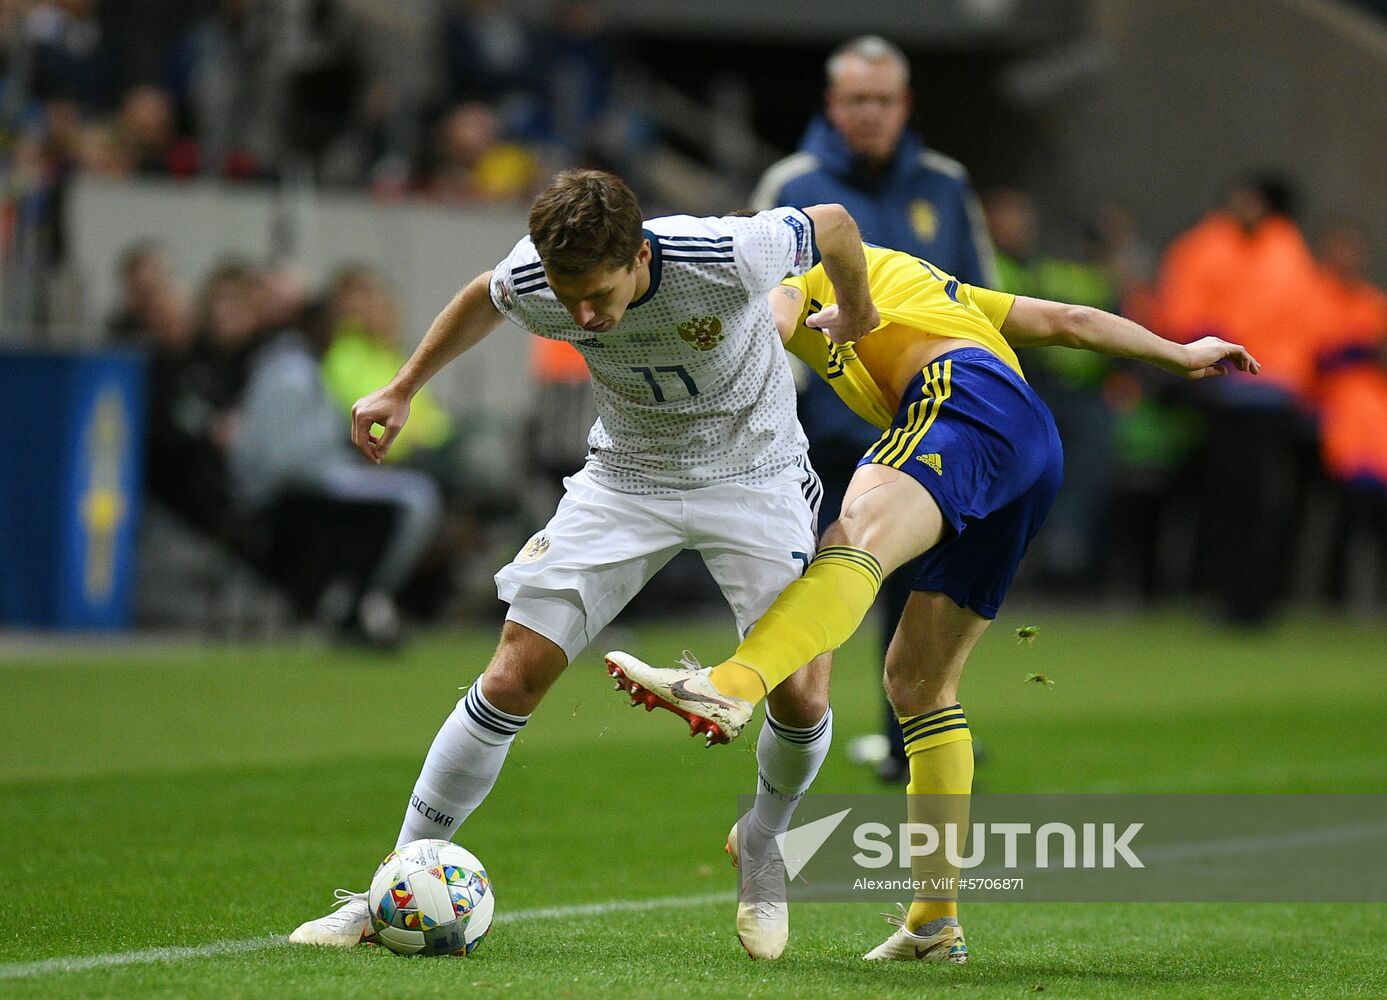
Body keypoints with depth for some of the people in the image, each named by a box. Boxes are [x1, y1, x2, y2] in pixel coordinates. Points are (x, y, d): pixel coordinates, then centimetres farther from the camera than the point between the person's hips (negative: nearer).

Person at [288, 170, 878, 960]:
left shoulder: (726, 258, -33)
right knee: (514, 677, -8)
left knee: (801, 699, -16)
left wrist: (858, 318, 7)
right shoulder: (530, 283, -23)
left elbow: (833, 225, -12)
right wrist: (404, 390, 11)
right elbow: (485, 301, 5)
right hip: (625, 478, 2)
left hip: (752, 474, -2)